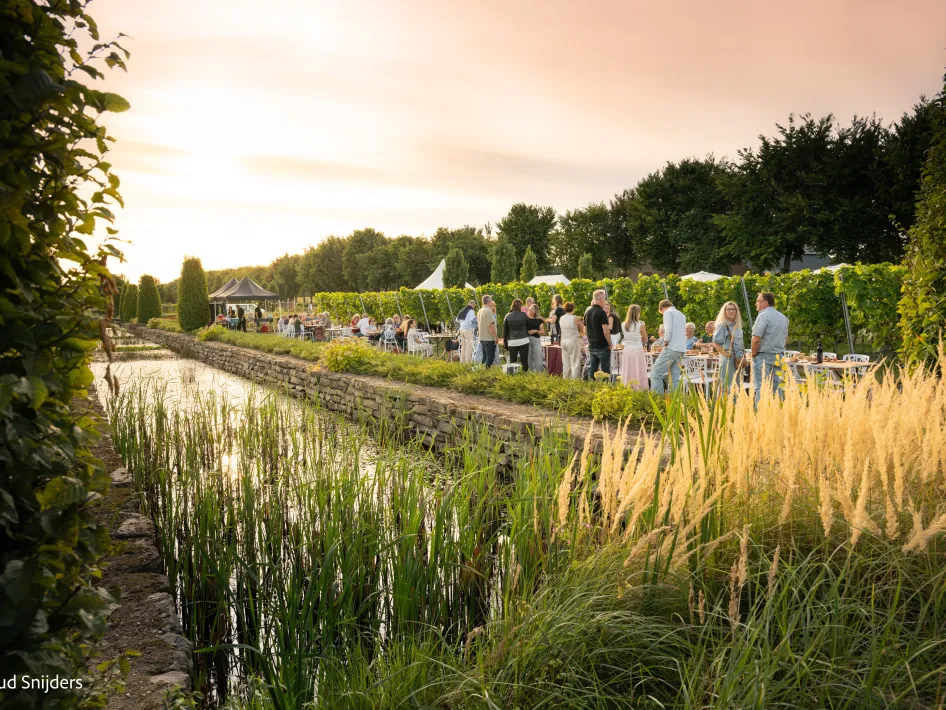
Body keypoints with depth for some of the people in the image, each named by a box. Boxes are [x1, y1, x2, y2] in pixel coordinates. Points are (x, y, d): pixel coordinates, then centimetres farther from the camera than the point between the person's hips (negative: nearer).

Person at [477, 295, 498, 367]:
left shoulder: (480, 311, 12)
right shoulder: (488, 311, -16)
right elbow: (490, 325, -21)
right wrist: (495, 336, -17)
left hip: (482, 338, 9)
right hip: (489, 338, -9)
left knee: (485, 357, 15)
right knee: (490, 357, -4)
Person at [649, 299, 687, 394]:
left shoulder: (668, 312, 1)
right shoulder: (681, 315, 25)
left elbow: (668, 330, -13)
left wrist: (666, 342, -2)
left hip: (672, 348, -8)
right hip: (681, 349, 8)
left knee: (655, 373, -9)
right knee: (675, 378, 6)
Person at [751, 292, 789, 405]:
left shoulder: (763, 316, -12)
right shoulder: (783, 317, 14)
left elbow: (756, 339, -17)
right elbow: (786, 339, 21)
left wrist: (753, 355, -6)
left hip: (763, 357, -8)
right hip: (778, 357, 8)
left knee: (761, 388, -6)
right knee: (775, 387, 10)